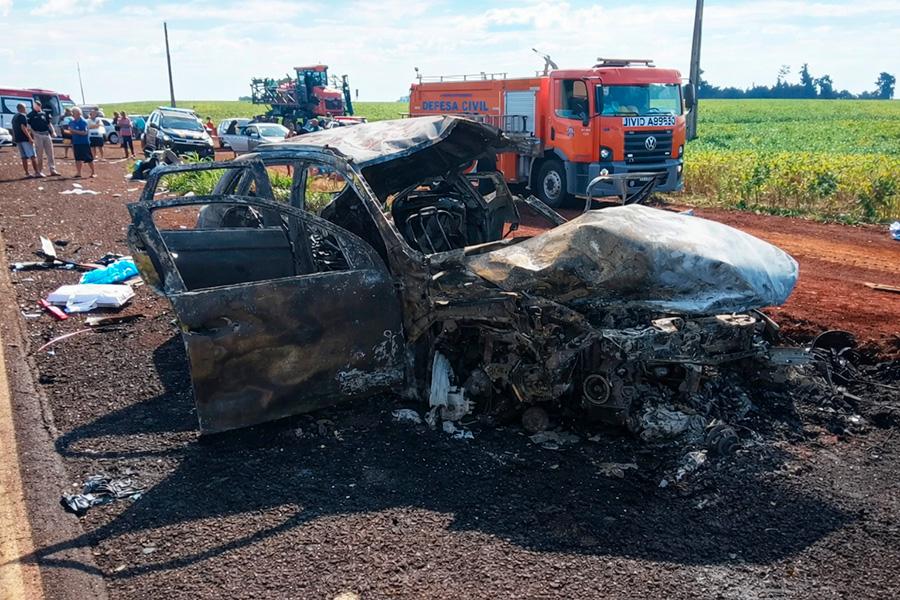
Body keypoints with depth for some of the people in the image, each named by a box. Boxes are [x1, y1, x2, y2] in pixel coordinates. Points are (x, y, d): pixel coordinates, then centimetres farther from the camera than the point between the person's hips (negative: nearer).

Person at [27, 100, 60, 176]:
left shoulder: (44, 114, 14)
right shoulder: (31, 115, 0)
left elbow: (49, 124, 19)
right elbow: (29, 126, -3)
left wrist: (52, 132, 8)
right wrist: (31, 136, -11)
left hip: (47, 134, 5)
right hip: (38, 135, -4)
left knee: (50, 153, 5)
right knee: (39, 154, -3)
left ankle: (52, 170, 10)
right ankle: (39, 171, 2)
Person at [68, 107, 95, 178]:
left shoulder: (83, 122, -11)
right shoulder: (72, 122, 9)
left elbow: (85, 132, -19)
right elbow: (71, 132, 18)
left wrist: (74, 131, -22)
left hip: (84, 143, -6)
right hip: (76, 143, 6)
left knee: (89, 159, -1)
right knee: (78, 159, 7)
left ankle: (93, 172, 9)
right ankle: (78, 173, 12)